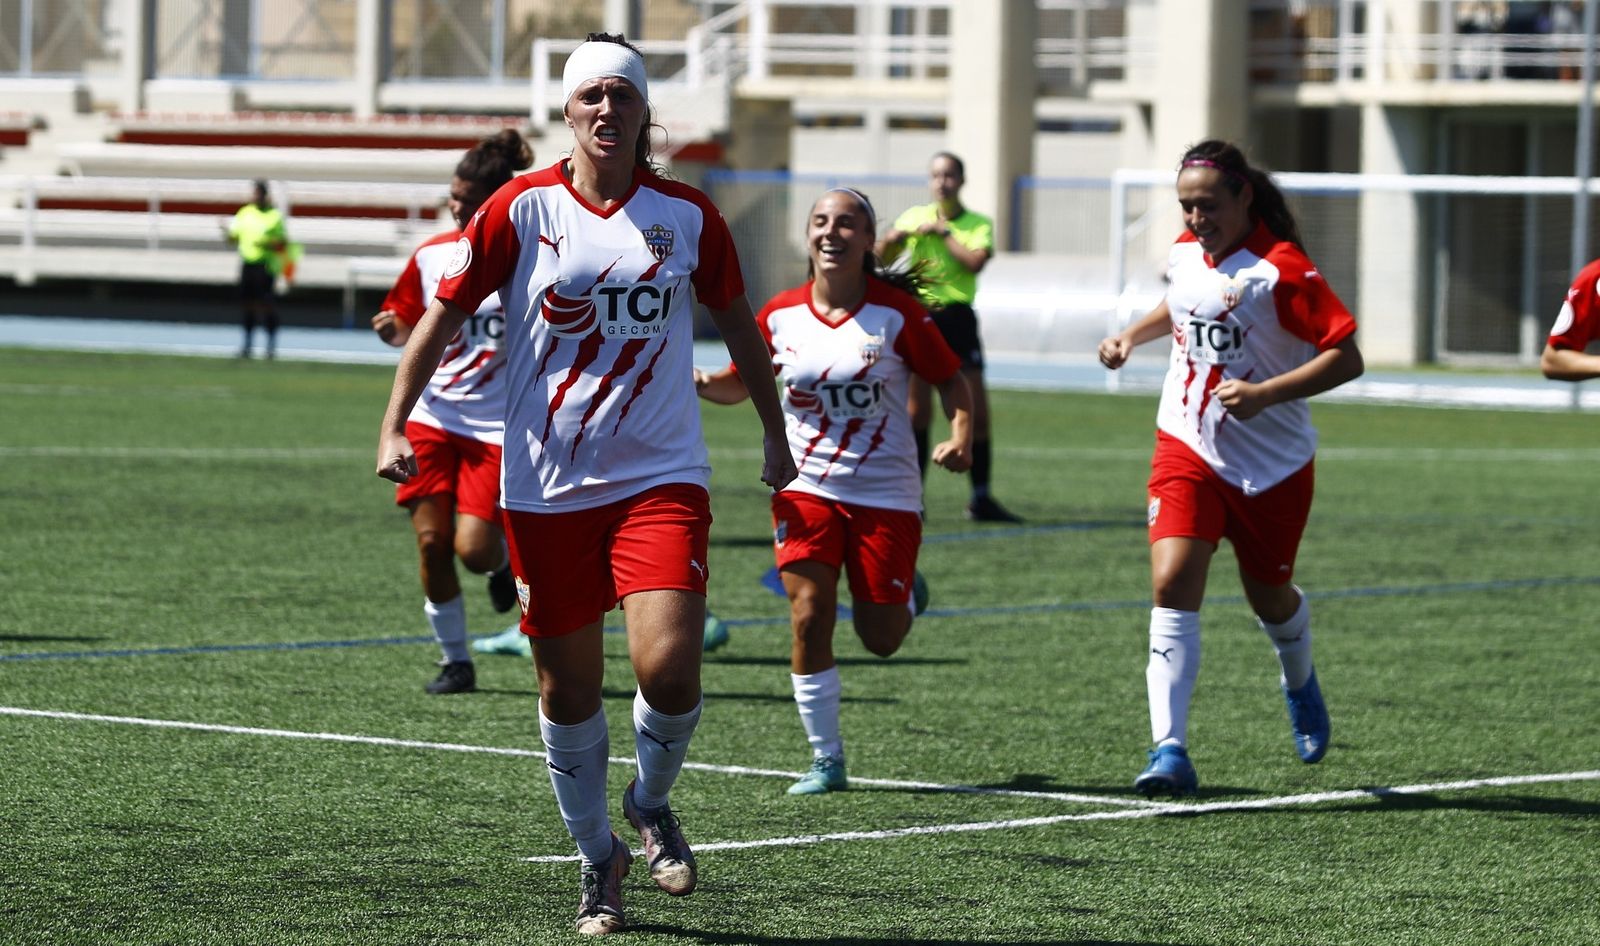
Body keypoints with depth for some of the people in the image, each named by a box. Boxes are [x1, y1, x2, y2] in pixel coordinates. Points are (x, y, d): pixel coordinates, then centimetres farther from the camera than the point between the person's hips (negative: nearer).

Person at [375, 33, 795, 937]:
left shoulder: (688, 214, 2)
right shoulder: (522, 208, -2)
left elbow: (739, 323, 16)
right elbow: (442, 313, 2)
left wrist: (775, 432, 21)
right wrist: (395, 425, -6)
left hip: (661, 478, 0)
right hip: (546, 488, 0)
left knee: (669, 668, -16)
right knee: (569, 686, 5)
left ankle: (652, 803, 15)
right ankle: (598, 857, 27)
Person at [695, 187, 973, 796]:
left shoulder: (898, 312, -9)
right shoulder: (781, 315, -1)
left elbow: (951, 380, -1)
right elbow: (742, 383, 11)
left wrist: (961, 439, -20)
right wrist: (702, 384, -12)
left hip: (885, 491, -2)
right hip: (806, 487, 2)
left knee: (881, 638, 2)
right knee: (808, 617, -12)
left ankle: (907, 592, 40)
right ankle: (826, 760, -1)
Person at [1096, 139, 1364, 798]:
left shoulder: (1280, 268, -17)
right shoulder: (1184, 254, 3)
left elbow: (1346, 358, -19)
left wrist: (1264, 393, -28)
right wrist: (1133, 335, 11)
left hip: (1273, 465, -4)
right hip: (1188, 447, 4)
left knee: (1269, 597, 15)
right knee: (1172, 585, -16)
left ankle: (1300, 683, 51)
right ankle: (1169, 751, -21)